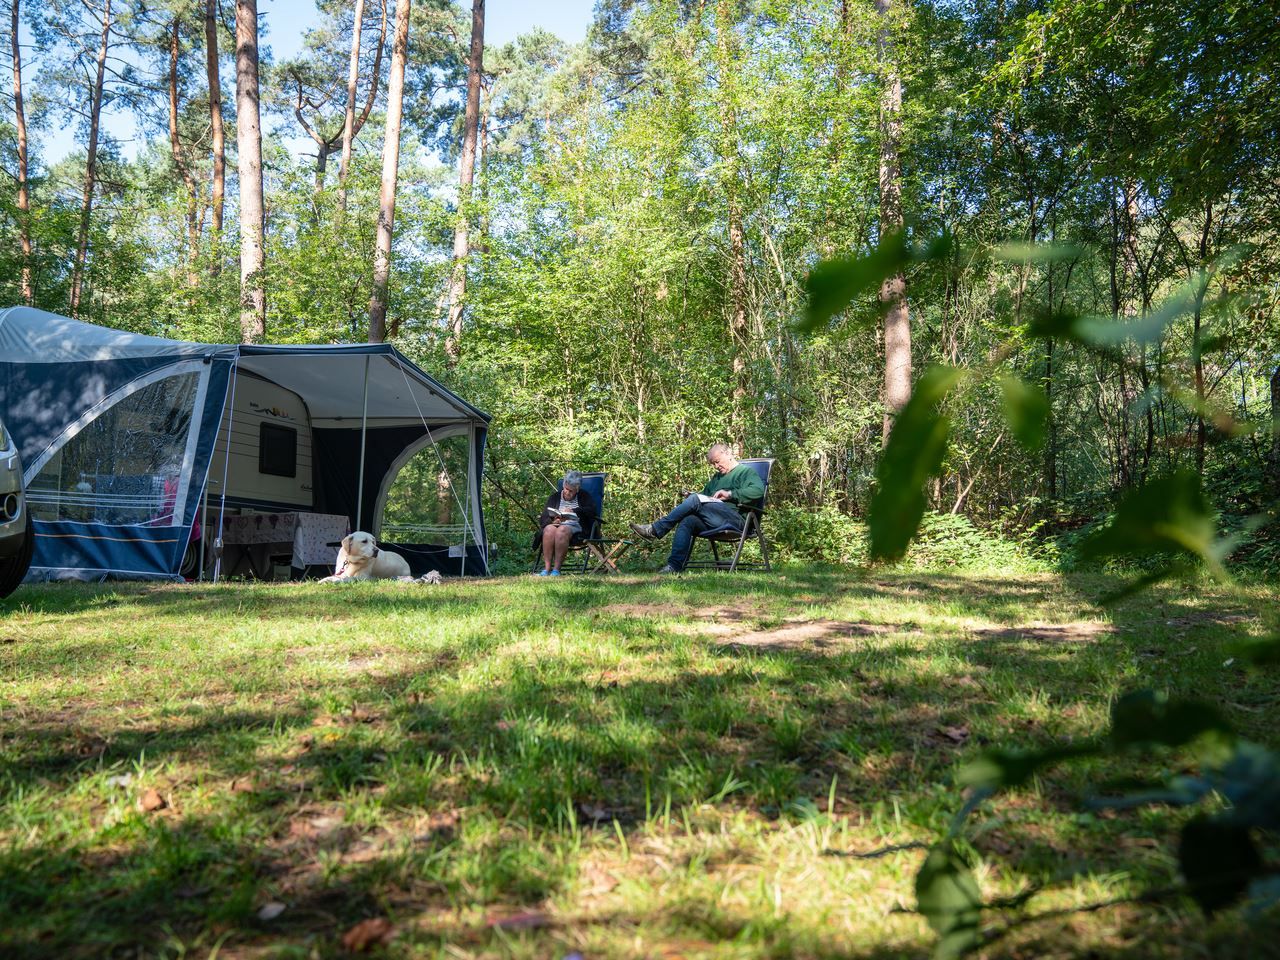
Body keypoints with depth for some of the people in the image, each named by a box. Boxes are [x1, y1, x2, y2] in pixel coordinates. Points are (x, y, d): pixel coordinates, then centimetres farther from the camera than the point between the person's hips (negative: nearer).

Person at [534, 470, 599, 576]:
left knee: (562, 530, -37)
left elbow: (594, 510, -2)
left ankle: (556, 569, -38)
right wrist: (552, 522, -13)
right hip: (555, 524, 2)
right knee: (549, 530, -35)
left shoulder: (584, 496, 17)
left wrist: (574, 511, -12)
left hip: (574, 526, -2)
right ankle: (546, 568, -37)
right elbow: (543, 519, 11)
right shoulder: (554, 497, 21)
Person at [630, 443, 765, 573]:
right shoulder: (717, 477, 35)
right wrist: (691, 497, 15)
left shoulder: (746, 471, 11)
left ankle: (655, 530, -24)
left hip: (736, 519, -7)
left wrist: (729, 494, -13)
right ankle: (674, 567, -36)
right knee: (687, 521, -25)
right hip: (712, 522, 7)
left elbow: (758, 490, -9)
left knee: (695, 500, -24)